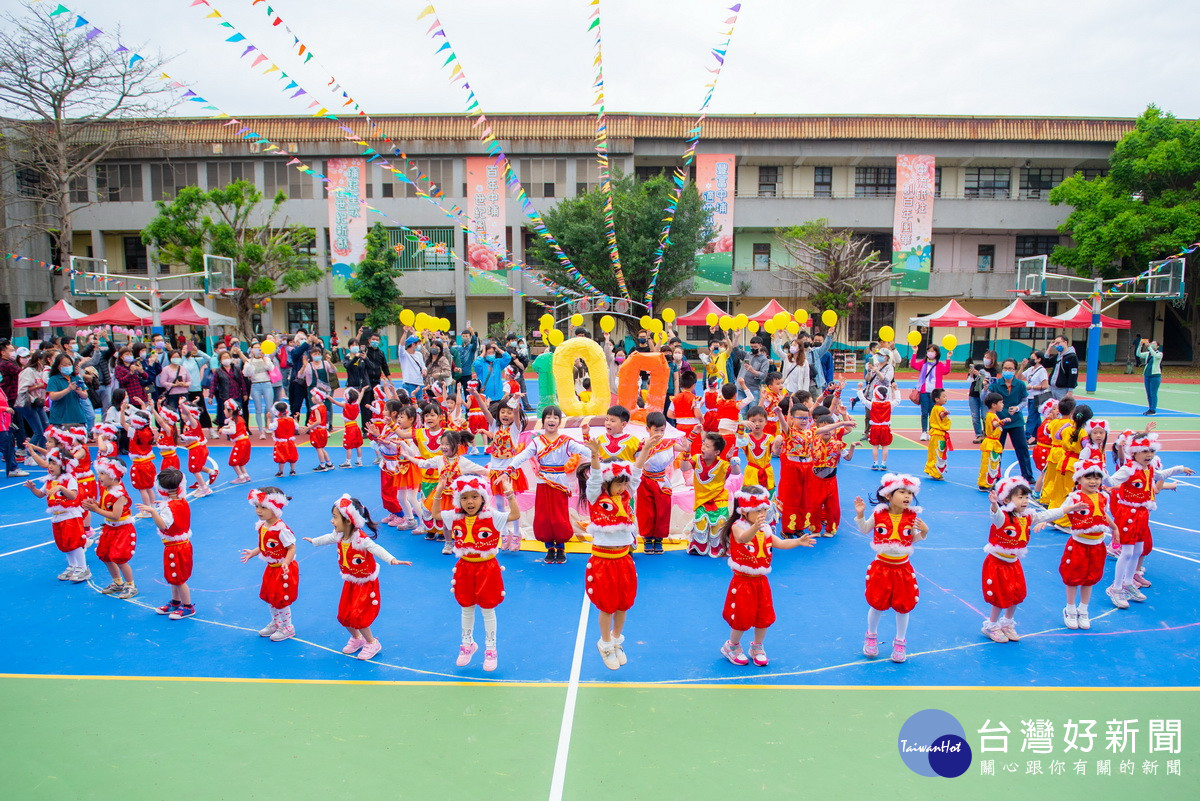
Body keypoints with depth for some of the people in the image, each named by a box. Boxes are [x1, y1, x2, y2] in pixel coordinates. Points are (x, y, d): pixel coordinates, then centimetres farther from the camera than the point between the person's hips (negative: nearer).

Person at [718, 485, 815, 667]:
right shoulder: (737, 527, -20)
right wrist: (755, 527, -63)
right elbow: (743, 538, -42)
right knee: (742, 617, 4)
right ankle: (732, 646, 29)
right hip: (743, 581, -6)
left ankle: (757, 648, 36)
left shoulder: (765, 529, 3)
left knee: (764, 617, 13)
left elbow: (780, 543, -2)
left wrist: (798, 541, -19)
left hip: (761, 581, 6)